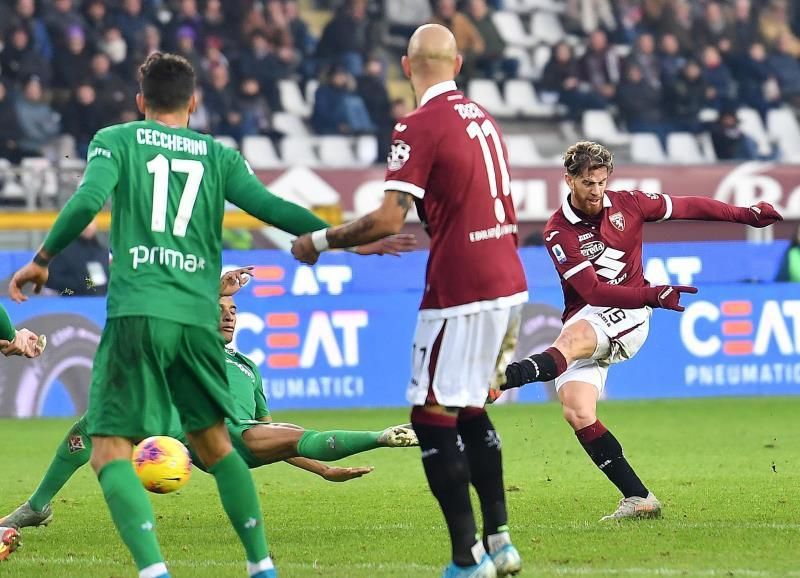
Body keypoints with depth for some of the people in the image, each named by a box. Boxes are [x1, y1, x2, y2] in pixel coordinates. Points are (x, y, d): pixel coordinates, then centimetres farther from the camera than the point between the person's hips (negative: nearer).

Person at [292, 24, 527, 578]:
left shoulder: (420, 126, -12)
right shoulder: (482, 116, 13)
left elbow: (388, 220, -17)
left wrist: (320, 240, -4)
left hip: (461, 292, -8)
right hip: (508, 284, 8)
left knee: (433, 418, -2)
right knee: (471, 411, 20)